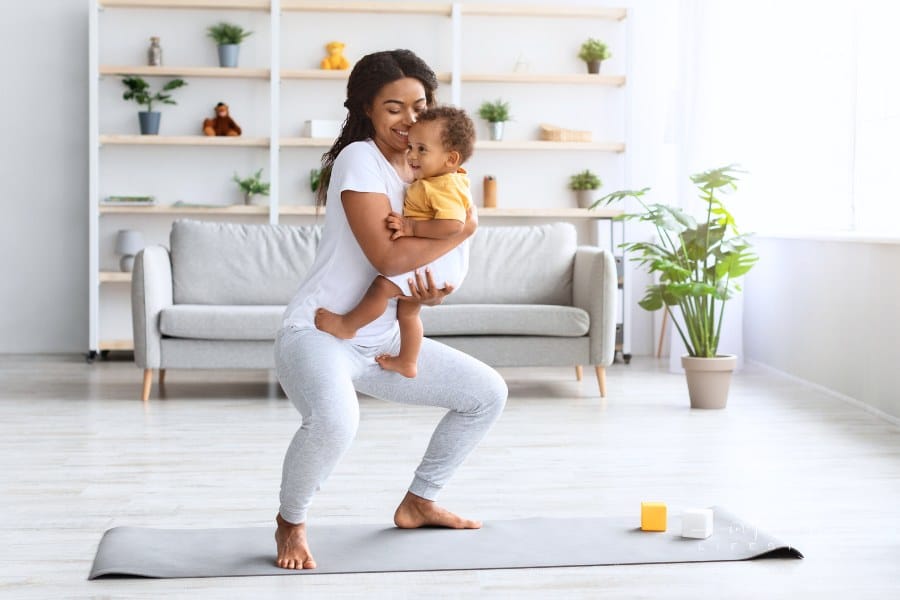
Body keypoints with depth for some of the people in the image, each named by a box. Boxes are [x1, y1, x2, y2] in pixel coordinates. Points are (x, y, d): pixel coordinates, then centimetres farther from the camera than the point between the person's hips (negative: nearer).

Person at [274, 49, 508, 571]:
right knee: (334, 420, -38)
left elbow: (417, 265, 16)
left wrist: (434, 292, -8)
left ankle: (419, 503, 25)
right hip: (320, 333, -9)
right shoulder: (359, 160, -15)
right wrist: (466, 228, -16)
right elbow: (387, 257, -26)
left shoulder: (426, 171, 11)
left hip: (384, 340, 9)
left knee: (488, 393, 11)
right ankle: (291, 522, -7)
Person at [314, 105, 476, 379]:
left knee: (383, 285, -18)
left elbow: (452, 226, -37)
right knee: (407, 309, 23)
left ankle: (346, 325, -1)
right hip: (427, 262, 12)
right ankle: (407, 362, 37)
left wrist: (411, 227, -33)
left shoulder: (446, 187, -24)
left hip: (438, 263, -12)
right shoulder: (438, 180, 9)